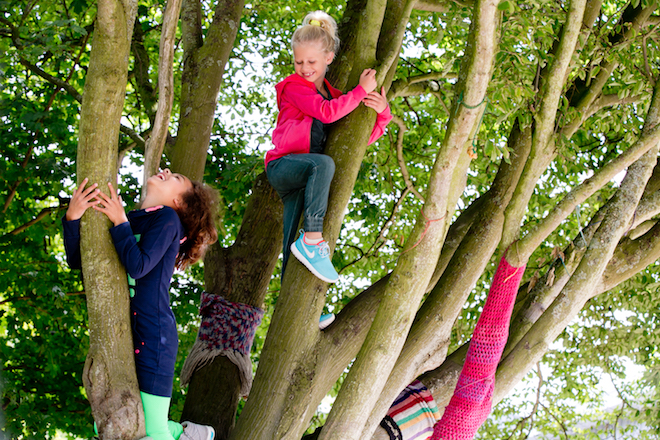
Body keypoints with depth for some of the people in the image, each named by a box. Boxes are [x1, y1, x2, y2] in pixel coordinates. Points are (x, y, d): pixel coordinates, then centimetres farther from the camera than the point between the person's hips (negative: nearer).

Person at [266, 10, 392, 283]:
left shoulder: (334, 94, 19)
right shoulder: (294, 86, 1)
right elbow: (326, 113, -16)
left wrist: (382, 113, -1)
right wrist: (361, 91, -11)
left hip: (305, 174, 5)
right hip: (282, 166, -5)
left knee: (293, 252, -3)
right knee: (323, 164, -38)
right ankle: (312, 240, -38)